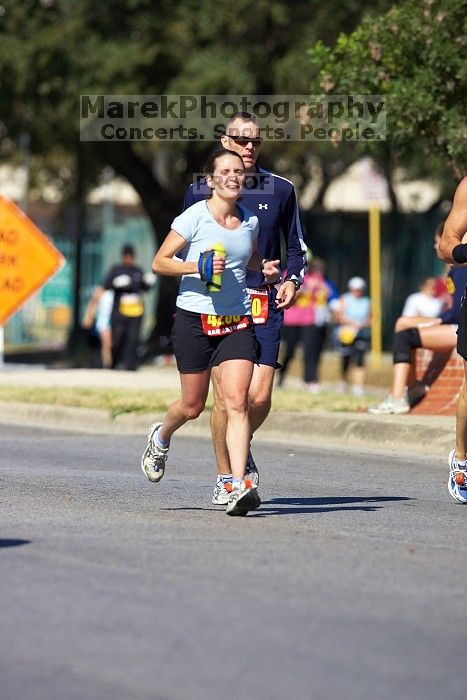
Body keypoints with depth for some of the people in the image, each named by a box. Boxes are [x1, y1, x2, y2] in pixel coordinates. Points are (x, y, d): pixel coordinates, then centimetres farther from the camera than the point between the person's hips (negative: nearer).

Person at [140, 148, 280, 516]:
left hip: (237, 321, 3)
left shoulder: (250, 221, 7)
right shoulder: (194, 217, -7)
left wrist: (265, 268, 5)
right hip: (195, 319, -3)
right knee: (193, 406, 8)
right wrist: (197, 266, -19)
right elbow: (159, 262, -4)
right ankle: (161, 437, 42)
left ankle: (239, 486, -17)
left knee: (237, 402, -12)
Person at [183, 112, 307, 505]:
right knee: (225, 396, -6)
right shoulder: (201, 191, 6)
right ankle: (225, 477, 9)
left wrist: (293, 280, 2)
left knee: (259, 396, -9)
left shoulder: (280, 190, 9)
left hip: (264, 304, 1)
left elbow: (297, 246, 19)